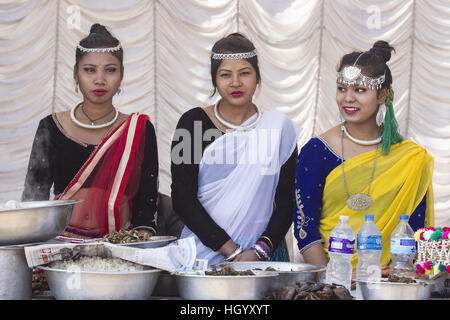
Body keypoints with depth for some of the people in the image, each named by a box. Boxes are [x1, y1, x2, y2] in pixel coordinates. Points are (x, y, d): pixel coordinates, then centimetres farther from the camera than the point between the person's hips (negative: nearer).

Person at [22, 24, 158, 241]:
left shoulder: (140, 130, 9)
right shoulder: (51, 128, 9)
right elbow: (33, 197, 6)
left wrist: (143, 234, -13)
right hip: (62, 243, 0)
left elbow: (147, 200, 5)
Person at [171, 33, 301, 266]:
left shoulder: (279, 127, 8)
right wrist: (230, 250, -9)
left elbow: (287, 200, 7)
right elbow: (182, 198, -2)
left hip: (263, 254, 0)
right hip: (202, 252, 0)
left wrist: (259, 251, -8)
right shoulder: (193, 123, 4)